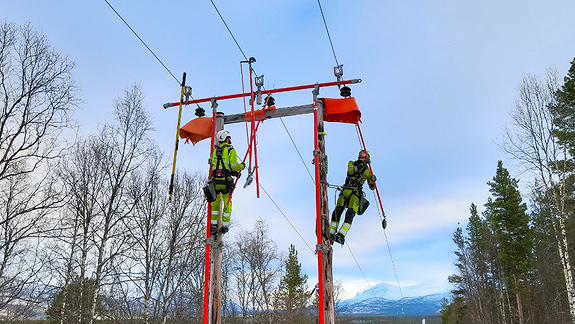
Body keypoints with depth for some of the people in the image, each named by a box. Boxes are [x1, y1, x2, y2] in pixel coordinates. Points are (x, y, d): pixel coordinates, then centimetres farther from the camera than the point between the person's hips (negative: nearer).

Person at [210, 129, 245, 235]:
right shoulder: (231, 150, -4)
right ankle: (225, 225, 10)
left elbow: (214, 166, 12)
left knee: (215, 202, 14)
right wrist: (242, 166, 12)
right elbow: (234, 166, -11)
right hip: (226, 181, -4)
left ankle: (213, 224, 11)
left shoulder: (214, 151, 13)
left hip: (215, 180, 4)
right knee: (227, 203, 8)